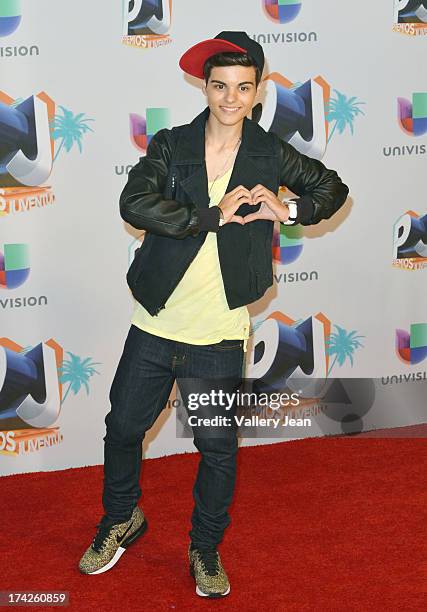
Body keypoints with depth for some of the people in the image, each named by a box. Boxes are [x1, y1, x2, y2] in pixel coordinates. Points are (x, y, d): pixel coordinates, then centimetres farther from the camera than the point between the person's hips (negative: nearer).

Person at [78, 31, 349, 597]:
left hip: (218, 336, -1)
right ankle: (122, 519, 41)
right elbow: (134, 203, -20)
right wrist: (215, 216, -20)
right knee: (123, 428, 14)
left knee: (217, 447, 7)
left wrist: (288, 209, -5)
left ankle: (206, 548, 31)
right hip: (154, 324, 1)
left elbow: (333, 188, 15)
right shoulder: (171, 146, -2)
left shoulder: (270, 155, 1)